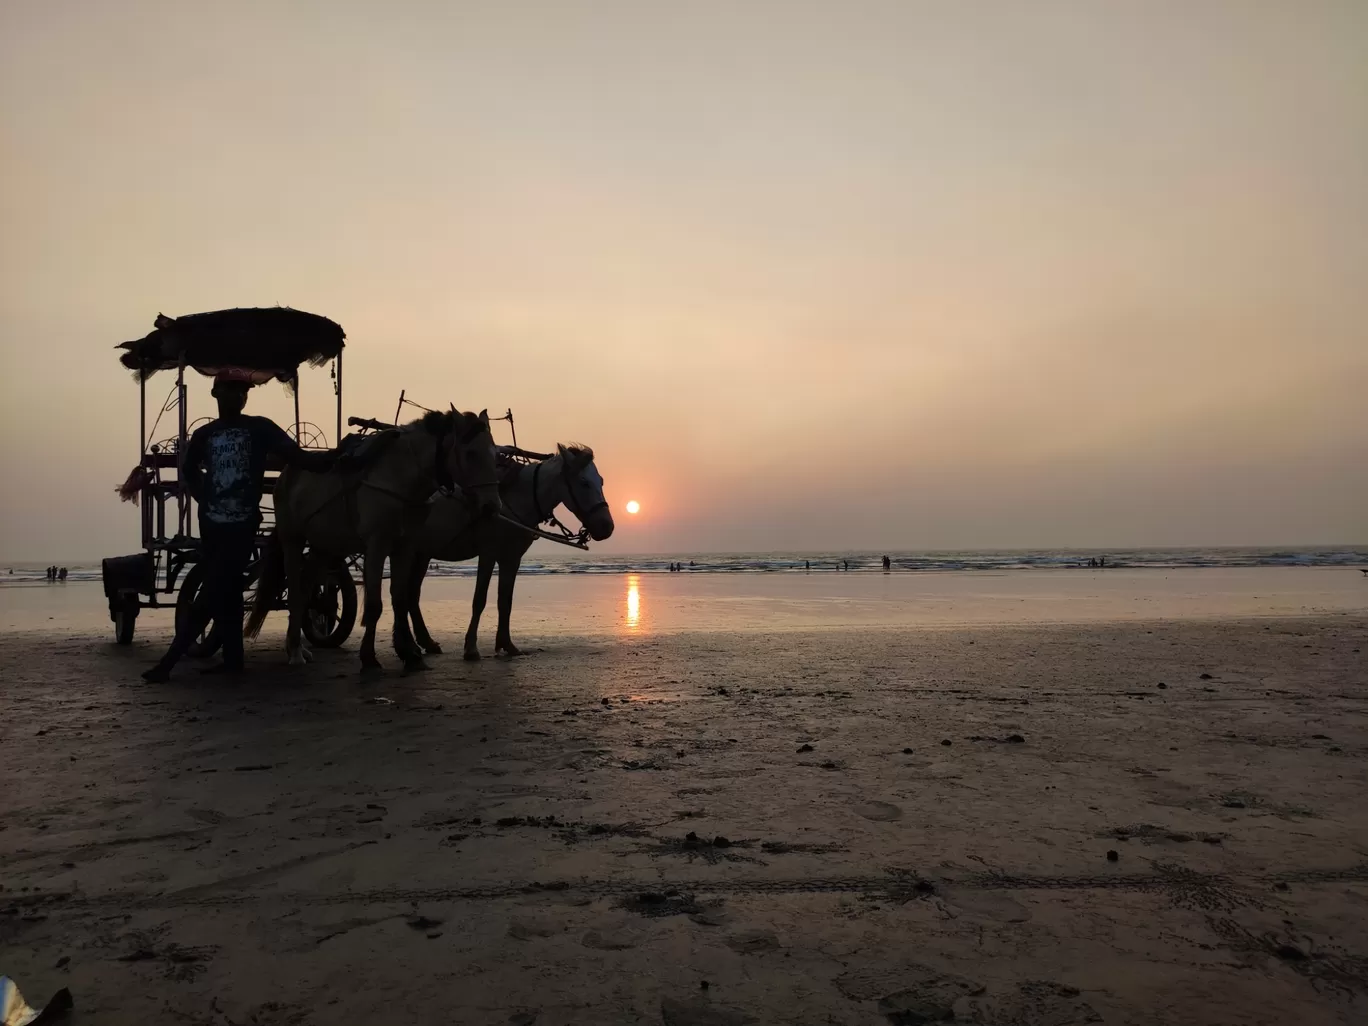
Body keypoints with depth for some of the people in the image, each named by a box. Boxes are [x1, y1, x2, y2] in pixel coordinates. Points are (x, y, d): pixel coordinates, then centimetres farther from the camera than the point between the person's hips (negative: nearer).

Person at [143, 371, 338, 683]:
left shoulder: (260, 428, -3)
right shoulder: (204, 435, 8)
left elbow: (298, 458, -10)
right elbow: (190, 471, 24)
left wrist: (336, 457, -25)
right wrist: (206, 499, 10)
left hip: (241, 525, -4)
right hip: (211, 524, 4)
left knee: (212, 594, -5)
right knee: (225, 592, 10)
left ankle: (168, 662, 3)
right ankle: (233, 659, 19)